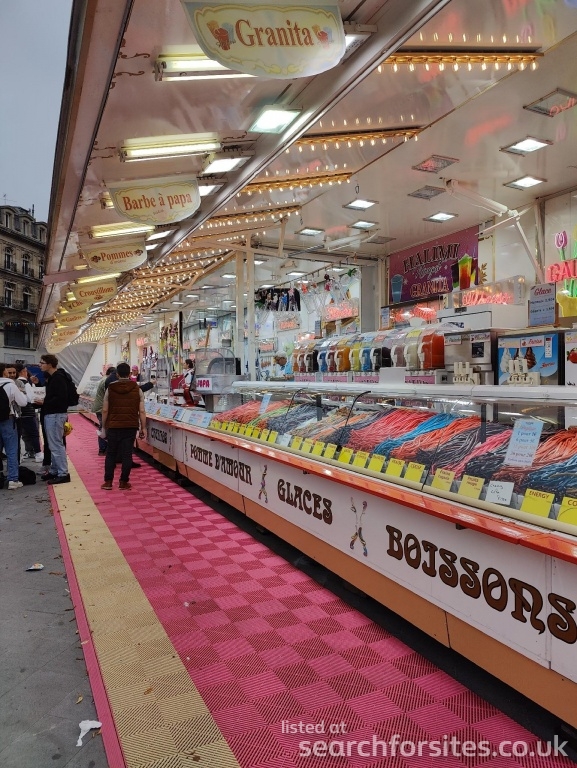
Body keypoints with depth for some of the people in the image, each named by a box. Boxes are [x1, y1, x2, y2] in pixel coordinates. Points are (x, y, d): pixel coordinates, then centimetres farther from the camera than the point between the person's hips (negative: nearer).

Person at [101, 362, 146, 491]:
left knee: (111, 453, 12)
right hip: (131, 427, 0)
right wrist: (142, 429, 5)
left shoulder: (110, 389, 0)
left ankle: (108, 481, 14)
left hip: (113, 426, 0)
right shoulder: (137, 389, 0)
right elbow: (142, 411, -2)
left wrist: (104, 427, 12)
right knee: (127, 454, 5)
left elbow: (105, 410, 1)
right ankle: (123, 482, 8)